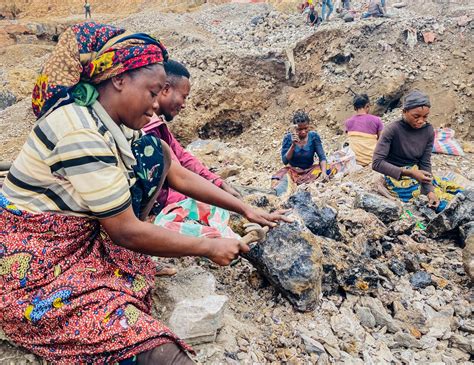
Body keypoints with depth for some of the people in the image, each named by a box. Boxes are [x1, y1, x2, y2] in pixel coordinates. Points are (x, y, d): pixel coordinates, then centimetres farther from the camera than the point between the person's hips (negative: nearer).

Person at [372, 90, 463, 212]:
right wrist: (409, 173, -30)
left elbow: (425, 163, -4)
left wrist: (430, 190, -19)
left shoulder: (428, 131, -4)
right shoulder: (392, 130, -20)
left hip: (417, 174, 6)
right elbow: (377, 163, -23)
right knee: (442, 204, -15)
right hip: (397, 178, -6)